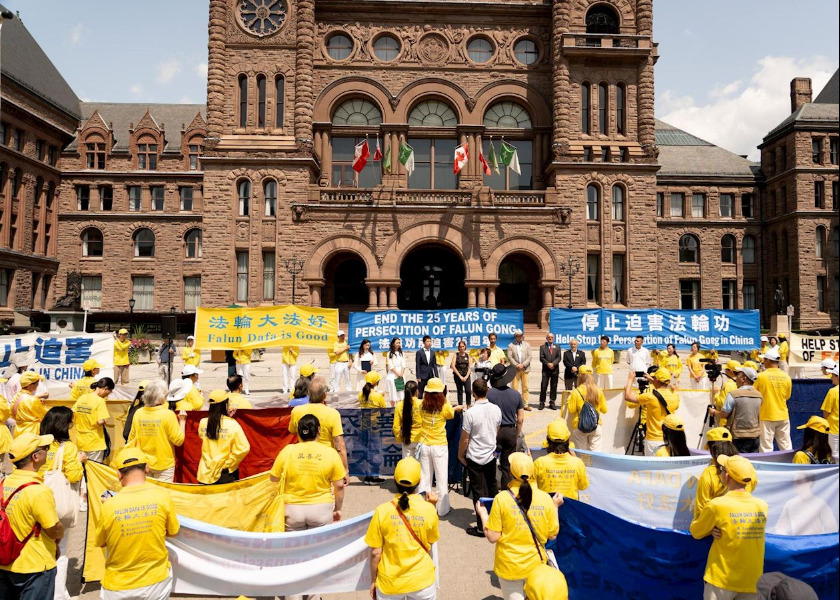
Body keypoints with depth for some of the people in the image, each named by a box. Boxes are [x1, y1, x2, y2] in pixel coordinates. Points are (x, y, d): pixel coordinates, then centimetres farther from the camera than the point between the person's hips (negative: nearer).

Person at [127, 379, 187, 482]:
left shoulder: (138, 413, -3)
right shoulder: (168, 414, -17)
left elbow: (131, 439, 7)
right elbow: (178, 441, -13)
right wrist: (182, 421, -3)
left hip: (143, 464, 5)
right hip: (164, 464, -4)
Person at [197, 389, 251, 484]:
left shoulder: (203, 423, -6)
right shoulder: (232, 424, -16)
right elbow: (243, 448, -20)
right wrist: (228, 462, -5)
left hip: (206, 473, 3)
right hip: (226, 473, -3)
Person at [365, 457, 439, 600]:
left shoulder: (382, 511, -14)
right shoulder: (429, 510, -13)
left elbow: (375, 553, -9)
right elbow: (430, 542, 4)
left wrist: (373, 581, 7)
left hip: (389, 583, 0)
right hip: (422, 581, 1)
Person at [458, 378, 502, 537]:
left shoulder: (470, 413, -23)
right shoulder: (496, 410, -7)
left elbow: (464, 439, -16)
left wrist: (460, 455, 0)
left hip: (475, 458, -5)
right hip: (491, 455, 5)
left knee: (479, 492, 4)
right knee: (492, 487, 23)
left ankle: (482, 527, 12)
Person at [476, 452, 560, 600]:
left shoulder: (502, 498, -18)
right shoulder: (546, 498, -12)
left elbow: (492, 537, -14)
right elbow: (552, 535, -2)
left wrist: (483, 514, 1)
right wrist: (555, 507, 10)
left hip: (509, 565, -2)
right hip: (536, 564, 2)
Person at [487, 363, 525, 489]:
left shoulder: (489, 394, -12)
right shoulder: (516, 394, -3)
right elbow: (520, 419, 1)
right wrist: (516, 435, 14)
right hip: (511, 432, 3)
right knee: (507, 465, 14)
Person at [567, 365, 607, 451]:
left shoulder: (576, 392, -11)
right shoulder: (599, 391, -1)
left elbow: (571, 410, -6)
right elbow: (604, 410, 5)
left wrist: (569, 400, 8)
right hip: (596, 426, 3)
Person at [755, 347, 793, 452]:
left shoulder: (761, 376, -13)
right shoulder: (786, 377, -1)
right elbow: (787, 396, 11)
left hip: (767, 416, -4)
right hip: (783, 416, 4)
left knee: (766, 447, 1)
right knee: (786, 446, 12)